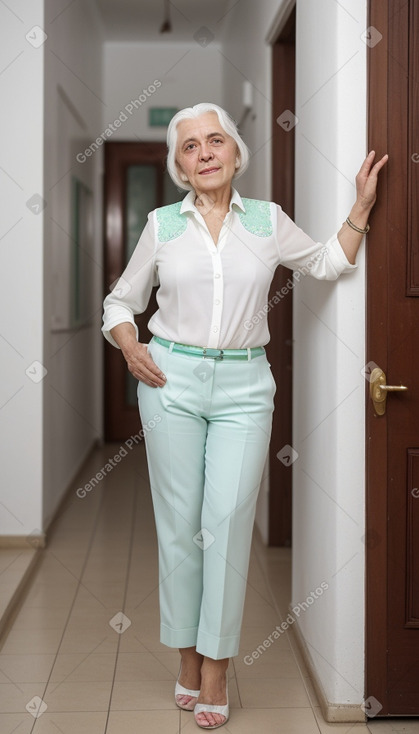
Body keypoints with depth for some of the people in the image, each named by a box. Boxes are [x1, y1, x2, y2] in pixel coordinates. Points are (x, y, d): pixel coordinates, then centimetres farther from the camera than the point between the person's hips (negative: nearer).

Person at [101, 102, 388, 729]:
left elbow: (328, 262, 22)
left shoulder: (268, 220, 7)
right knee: (180, 523, 2)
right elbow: (120, 301, 16)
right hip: (172, 379, 0)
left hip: (244, 385, 0)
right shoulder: (162, 225, 6)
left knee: (229, 518, -9)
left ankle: (216, 668, 1)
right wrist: (129, 346, -2)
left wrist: (361, 207, 12)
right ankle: (188, 659, 15)